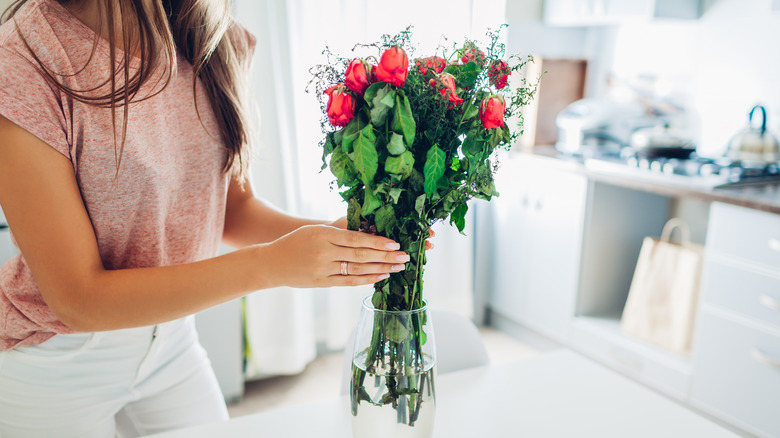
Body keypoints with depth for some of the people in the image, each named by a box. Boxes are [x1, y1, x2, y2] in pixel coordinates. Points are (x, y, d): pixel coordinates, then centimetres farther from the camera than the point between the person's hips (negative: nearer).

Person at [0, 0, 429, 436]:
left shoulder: (215, 41, -9)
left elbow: (233, 207, -2)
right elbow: (78, 299, -25)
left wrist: (329, 234, -21)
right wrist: (269, 264, -32)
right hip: (55, 360, -4)